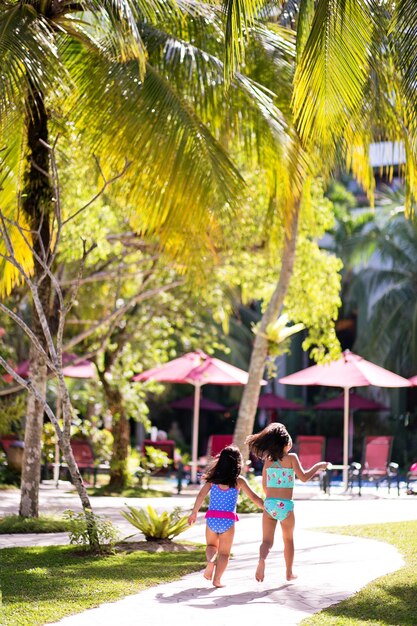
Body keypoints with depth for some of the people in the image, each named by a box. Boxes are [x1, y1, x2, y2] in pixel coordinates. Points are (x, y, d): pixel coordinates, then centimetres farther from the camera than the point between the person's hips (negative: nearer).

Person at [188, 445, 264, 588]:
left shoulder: (213, 478, 1)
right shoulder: (239, 481, -3)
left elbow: (201, 495, -3)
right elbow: (254, 497, -2)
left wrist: (194, 513, 7)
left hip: (212, 518, 2)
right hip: (228, 520, -2)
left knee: (211, 545, 24)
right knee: (224, 552, 12)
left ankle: (210, 560, -5)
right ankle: (217, 579, 1)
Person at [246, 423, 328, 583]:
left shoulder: (268, 460, 7)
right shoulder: (291, 457, -6)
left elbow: (264, 486, 12)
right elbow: (303, 477, -13)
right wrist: (318, 466, 1)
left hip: (269, 504, 3)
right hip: (285, 506, -3)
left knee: (267, 541, 4)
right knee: (288, 540, 19)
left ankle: (262, 559, -28)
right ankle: (289, 573, 30)